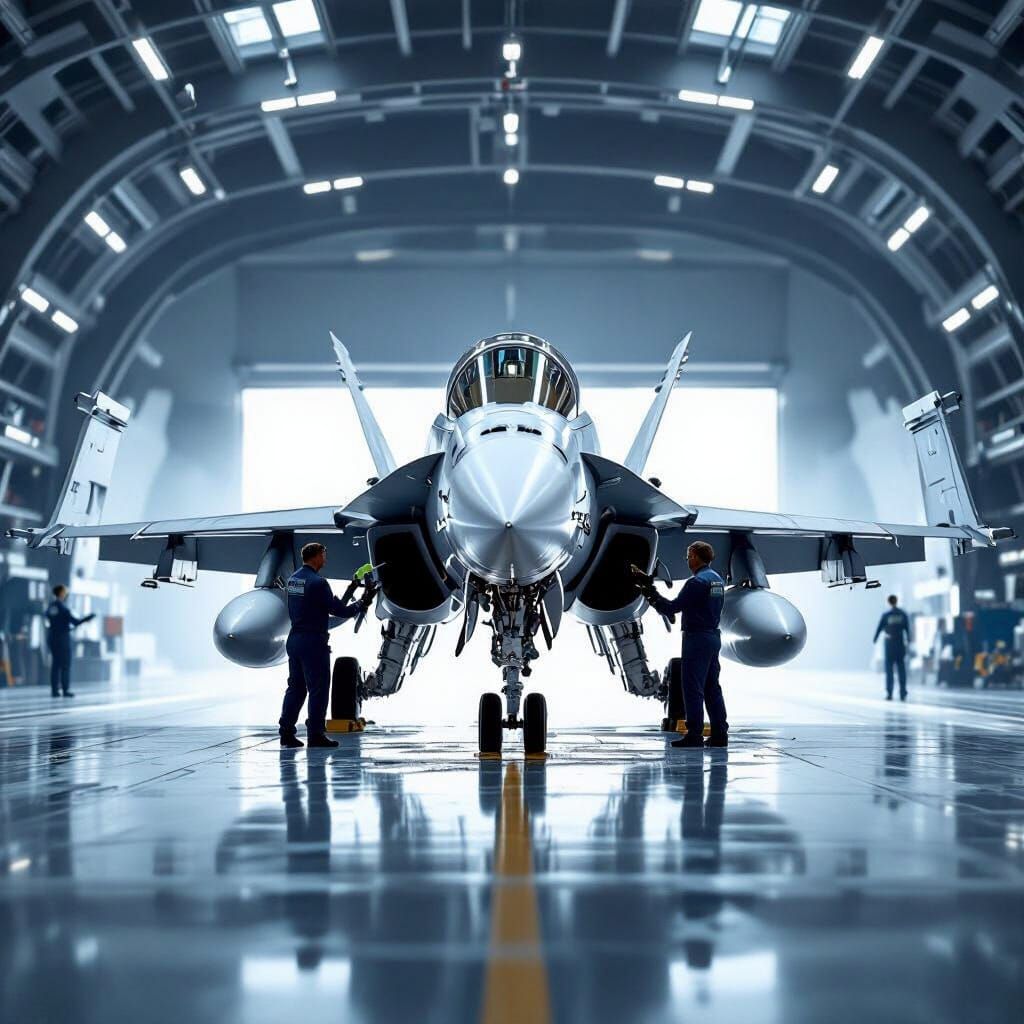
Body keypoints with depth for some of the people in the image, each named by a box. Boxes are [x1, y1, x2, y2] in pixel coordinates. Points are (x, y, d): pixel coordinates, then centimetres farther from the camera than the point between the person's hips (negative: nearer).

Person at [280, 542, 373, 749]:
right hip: (313, 641, -8)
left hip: (294, 638, 8)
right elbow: (338, 610, -14)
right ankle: (316, 734, 2)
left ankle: (287, 732, 13)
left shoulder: (293, 578, 11)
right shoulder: (317, 582, -16)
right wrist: (362, 603, 3)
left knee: (295, 687, 13)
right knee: (318, 688, -1)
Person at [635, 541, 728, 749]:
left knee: (693, 688, -5)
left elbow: (673, 608, -16)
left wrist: (651, 595, -2)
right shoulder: (718, 580, 13)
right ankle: (719, 734, 11)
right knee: (712, 687, 11)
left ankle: (694, 735, -5)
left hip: (696, 638, -9)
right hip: (714, 636, 9)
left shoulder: (697, 582, -16)